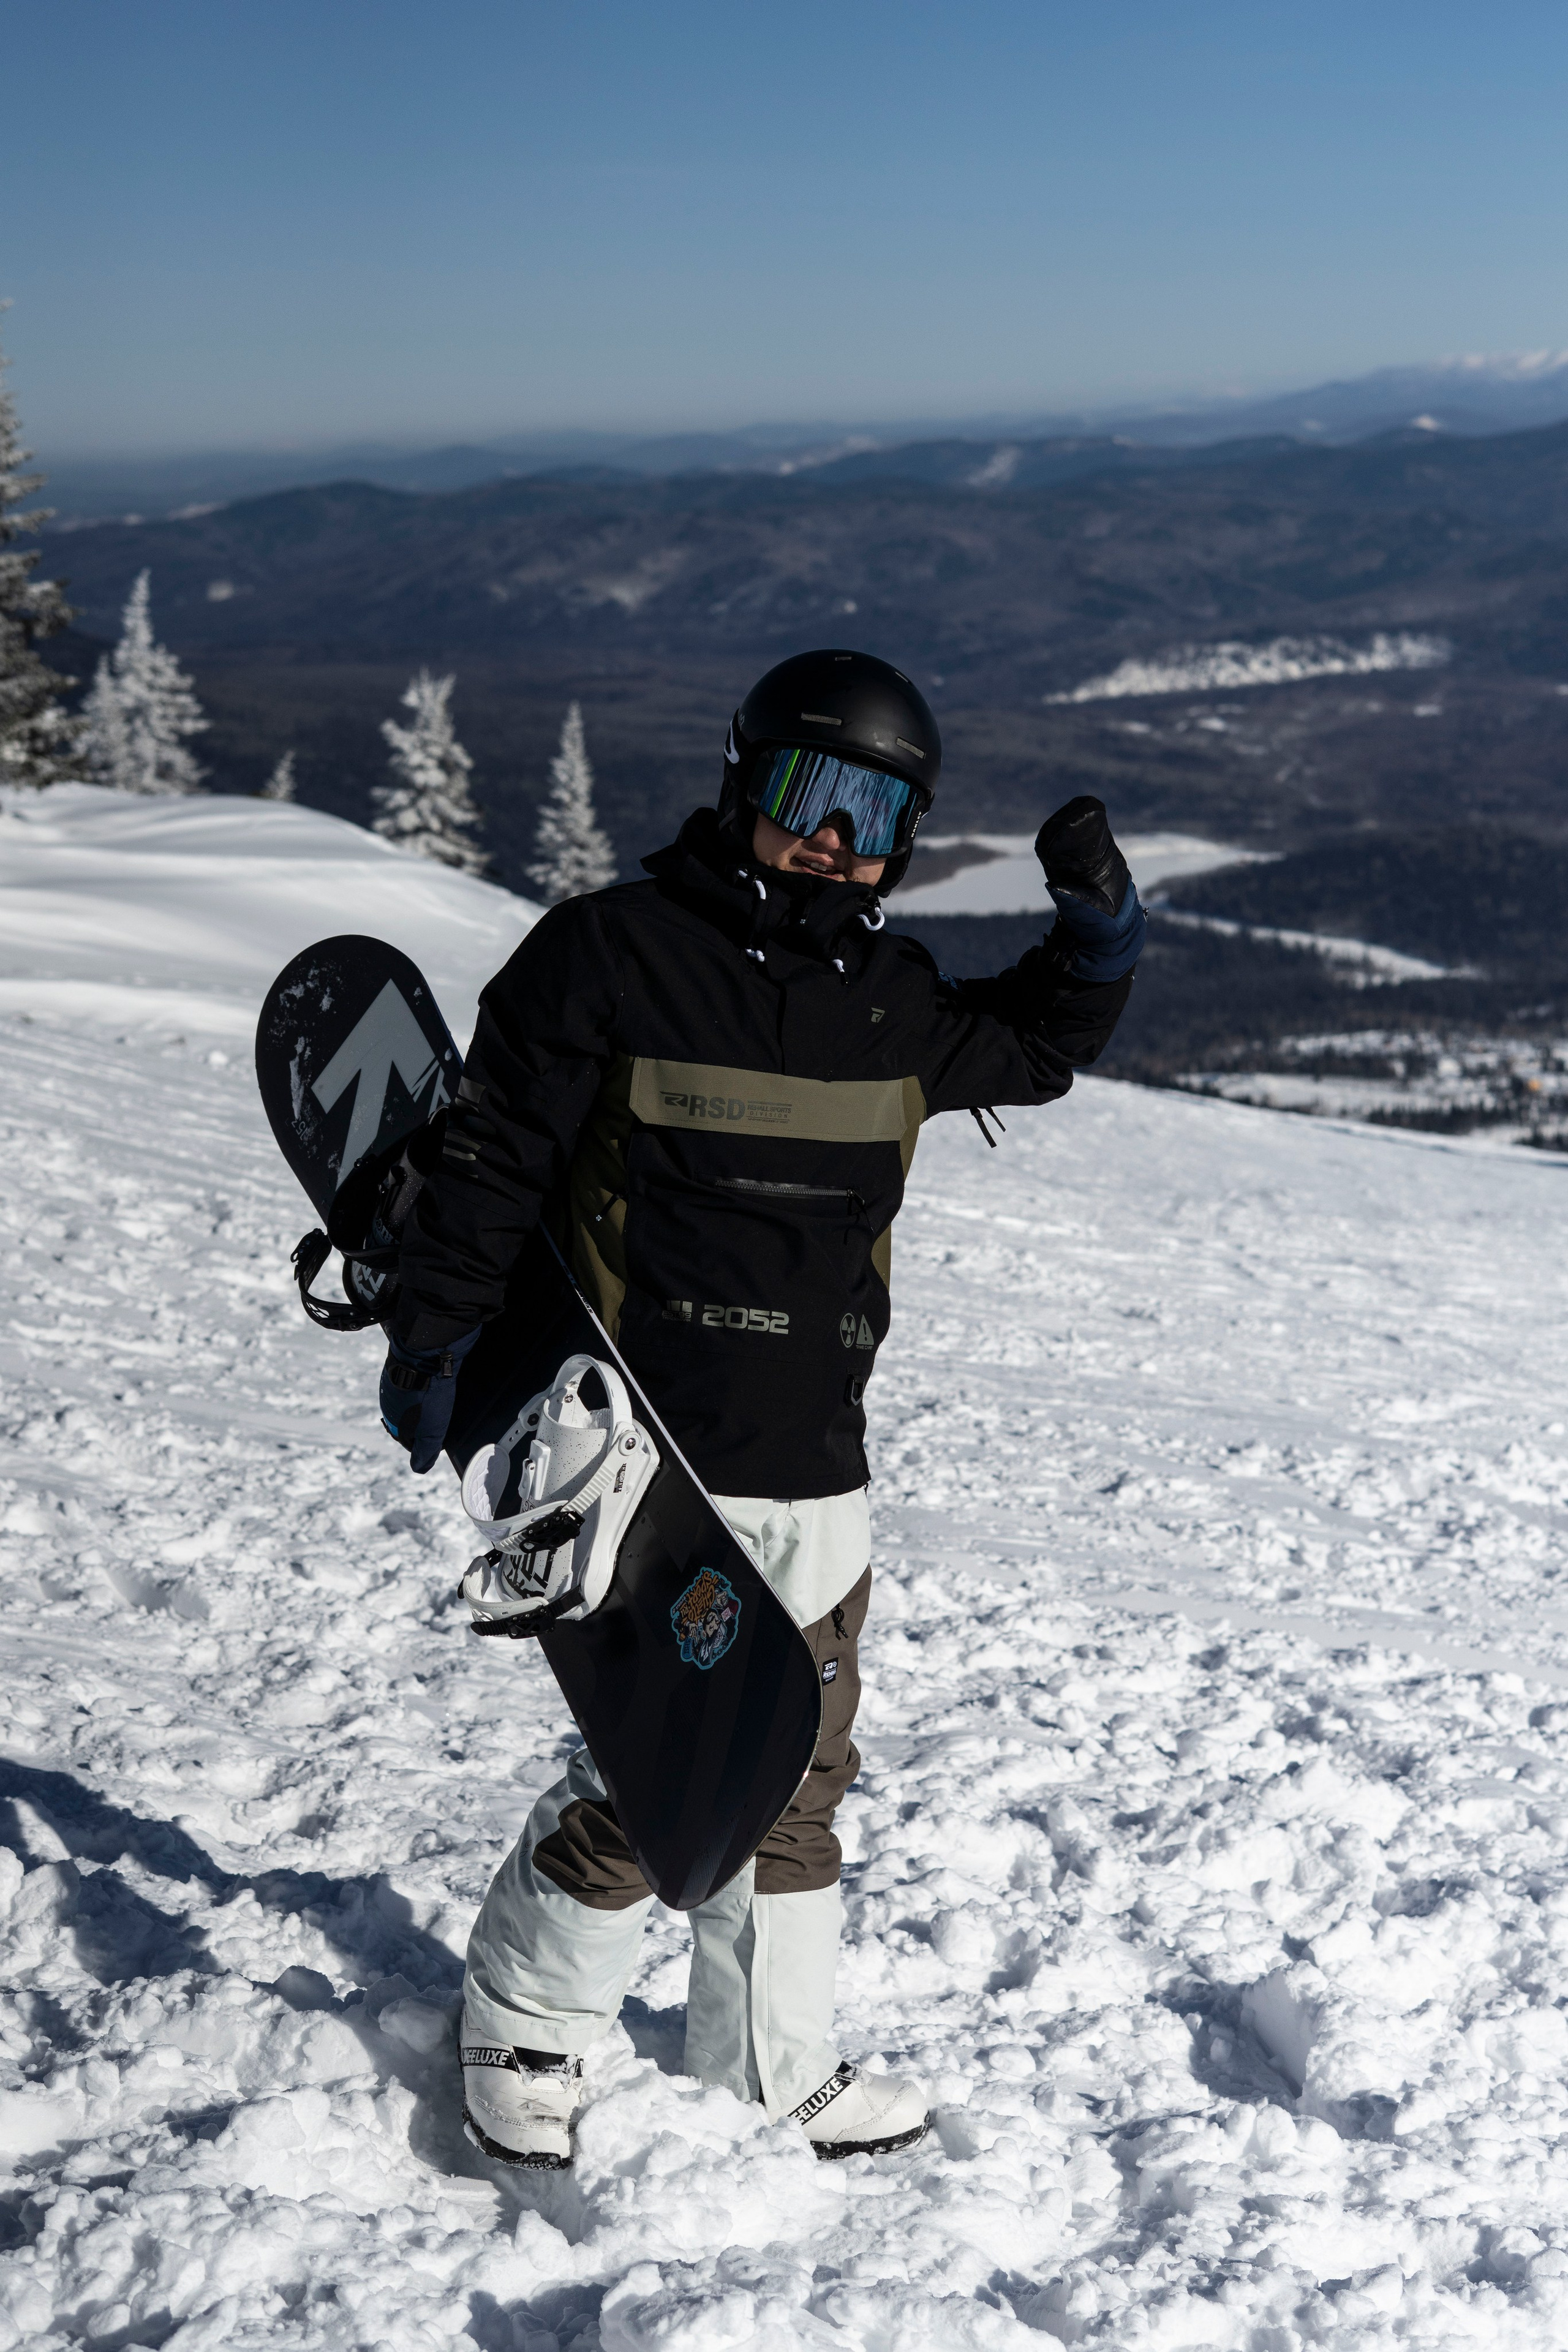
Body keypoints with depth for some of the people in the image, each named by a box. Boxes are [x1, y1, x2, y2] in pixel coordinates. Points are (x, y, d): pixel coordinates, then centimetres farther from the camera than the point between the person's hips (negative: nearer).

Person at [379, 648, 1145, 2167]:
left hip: (820, 1482, 6)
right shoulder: (610, 955, -9)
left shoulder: (893, 1001, 8)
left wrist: (1095, 939, 8)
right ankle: (521, 2026, 21)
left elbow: (1036, 1049, 26)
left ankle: (775, 2071, 33)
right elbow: (489, 1160, -4)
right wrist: (431, 1345, -2)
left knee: (796, 1783, 15)